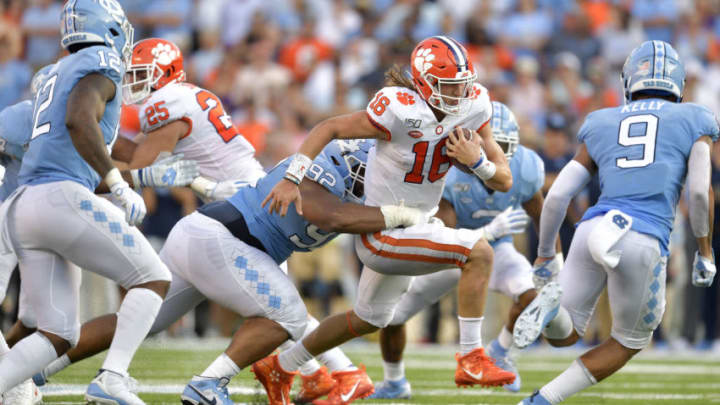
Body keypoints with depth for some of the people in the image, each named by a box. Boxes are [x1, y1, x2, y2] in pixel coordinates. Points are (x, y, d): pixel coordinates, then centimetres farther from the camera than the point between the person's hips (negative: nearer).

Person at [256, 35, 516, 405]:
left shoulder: (473, 109, -6)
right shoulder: (399, 111, -25)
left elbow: (503, 181, -3)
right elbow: (329, 128, -16)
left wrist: (476, 160, -23)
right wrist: (292, 179, -22)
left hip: (409, 229, 9)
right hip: (381, 235, -9)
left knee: (369, 319, 27)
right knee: (478, 252, -25)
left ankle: (280, 368, 44)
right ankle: (471, 359, -18)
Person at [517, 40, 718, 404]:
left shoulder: (601, 125, 20)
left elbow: (557, 195, 15)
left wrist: (544, 256, 26)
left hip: (593, 226, 3)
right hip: (644, 240, -2)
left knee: (563, 334, 18)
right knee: (630, 342, 20)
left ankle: (551, 303, -18)